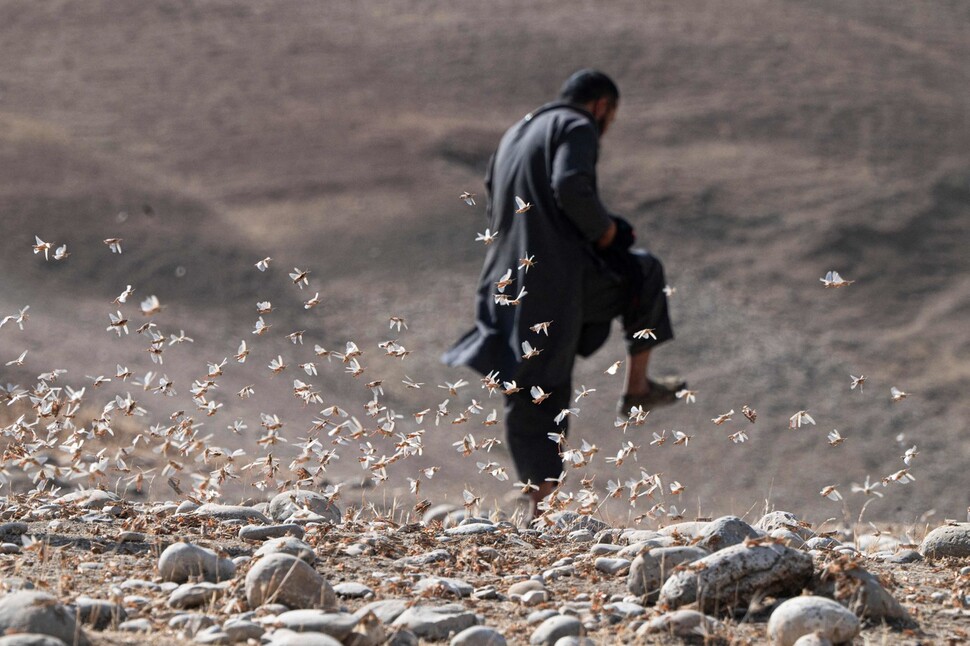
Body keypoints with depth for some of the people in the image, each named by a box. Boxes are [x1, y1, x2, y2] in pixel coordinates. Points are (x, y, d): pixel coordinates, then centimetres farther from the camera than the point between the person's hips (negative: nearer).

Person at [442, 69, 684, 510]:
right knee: (644, 276, 20)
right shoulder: (577, 128, -3)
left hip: (509, 277, 7)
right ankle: (637, 387, 20)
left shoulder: (516, 134, 23)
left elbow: (493, 209, 25)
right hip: (560, 274, -7)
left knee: (530, 396, 8)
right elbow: (571, 187, -22)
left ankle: (541, 499, 5)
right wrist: (606, 231, -6)